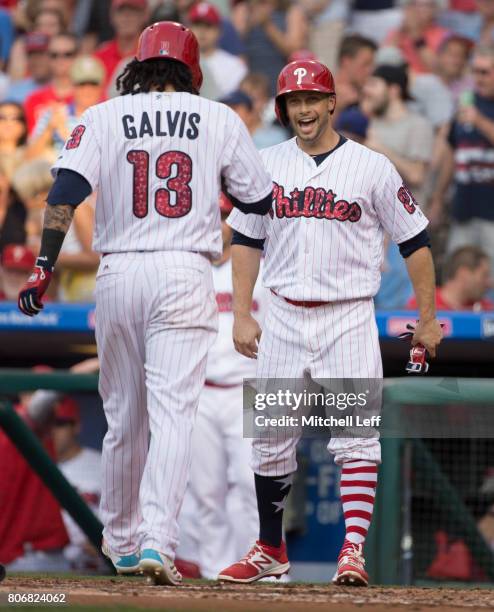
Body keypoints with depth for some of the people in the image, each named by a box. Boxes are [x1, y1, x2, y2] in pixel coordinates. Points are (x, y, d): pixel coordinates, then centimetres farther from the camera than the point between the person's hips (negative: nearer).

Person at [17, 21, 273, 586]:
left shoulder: (104, 117, 5)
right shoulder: (220, 120, 5)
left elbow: (66, 191, -8)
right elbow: (260, 202, 12)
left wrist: (44, 266, -11)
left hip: (117, 274, 2)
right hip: (185, 272, -2)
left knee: (123, 417, 15)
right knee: (172, 415, -7)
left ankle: (121, 543, 28)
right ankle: (157, 542, -23)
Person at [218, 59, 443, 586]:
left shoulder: (372, 167, -1)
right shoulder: (268, 164, 7)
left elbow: (413, 241, 3)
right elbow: (246, 241, 12)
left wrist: (427, 318, 2)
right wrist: (241, 315, 3)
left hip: (349, 319, -3)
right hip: (284, 319, 3)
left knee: (356, 436, -12)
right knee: (270, 438, 7)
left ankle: (353, 551, -16)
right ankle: (270, 550, 20)